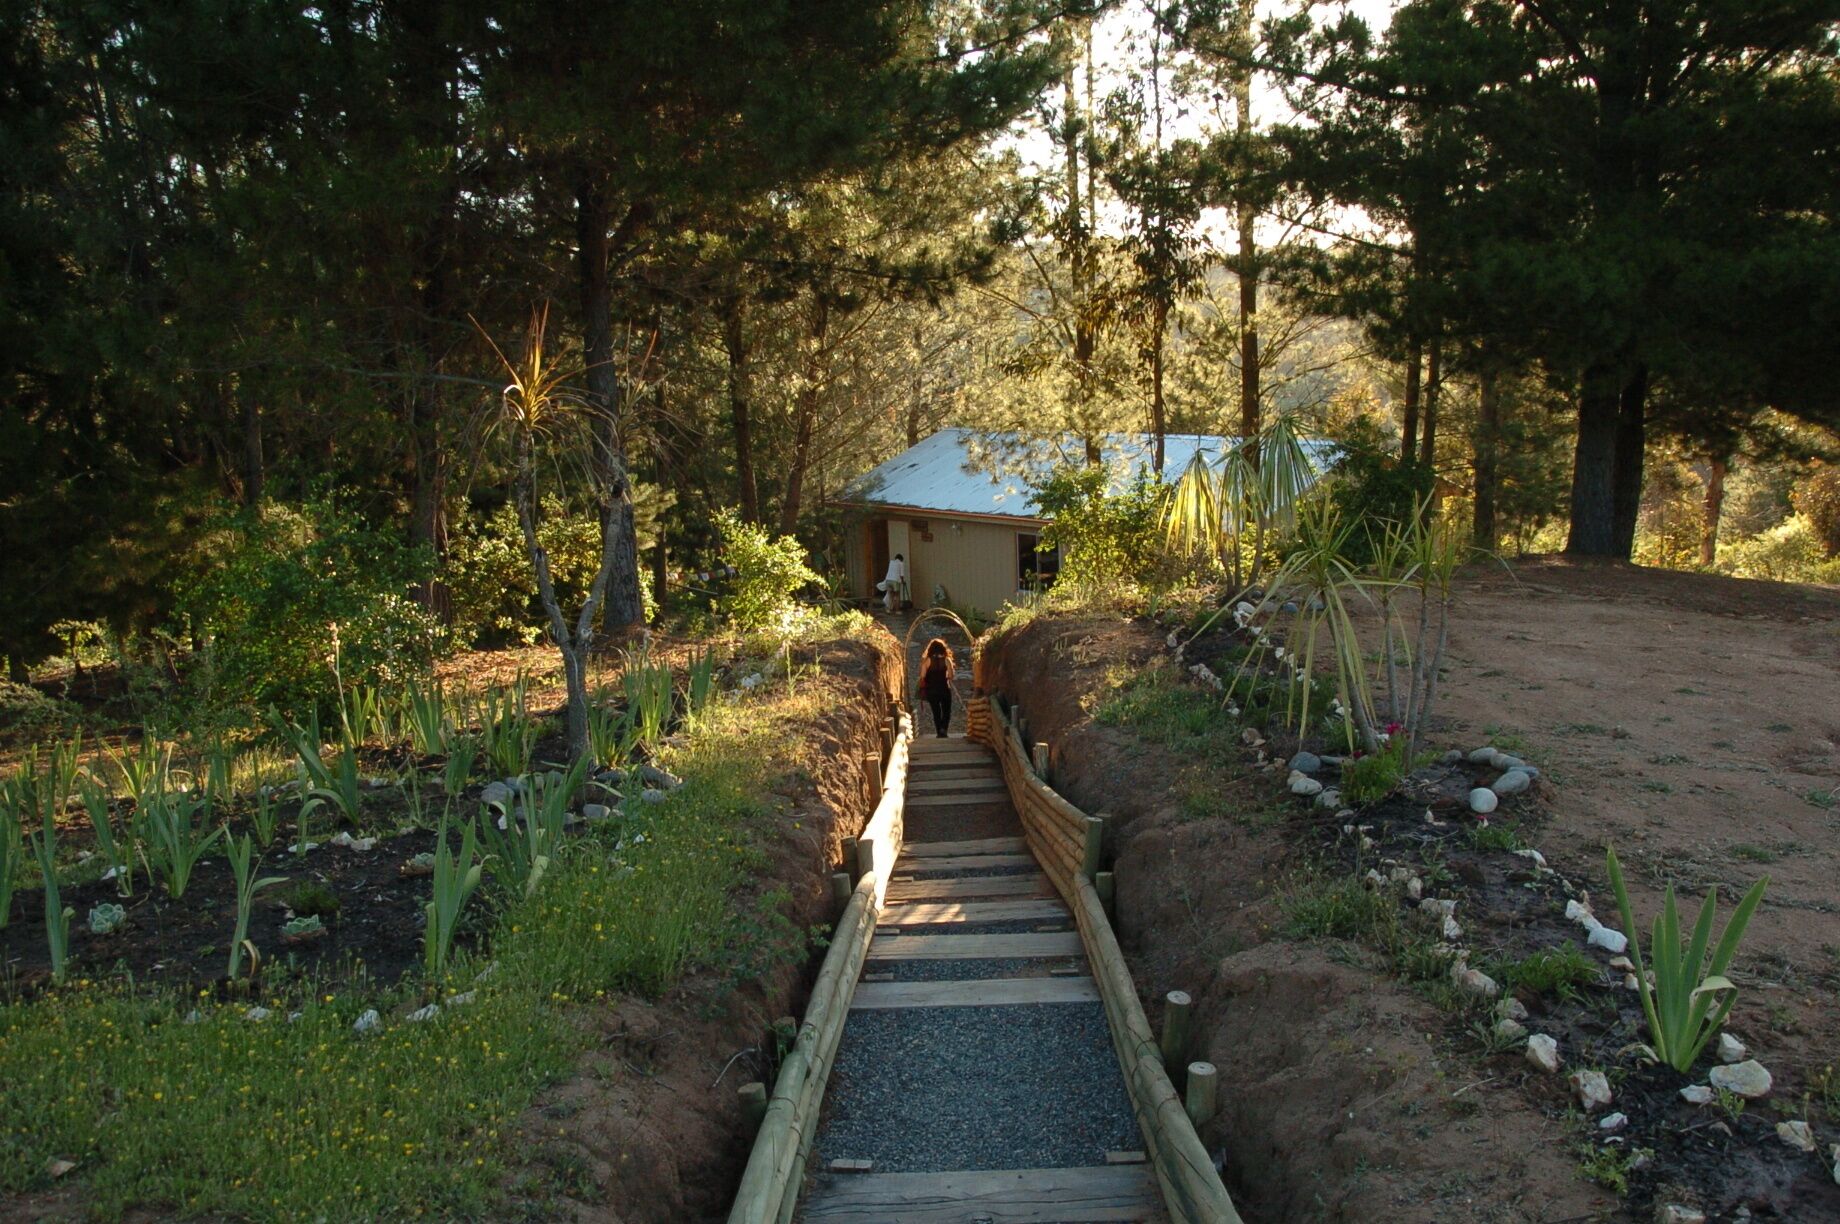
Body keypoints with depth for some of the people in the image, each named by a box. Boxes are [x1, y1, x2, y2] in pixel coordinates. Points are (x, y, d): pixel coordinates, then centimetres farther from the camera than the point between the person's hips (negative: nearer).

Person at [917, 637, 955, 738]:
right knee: (946, 711, 12)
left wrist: (923, 689, 6)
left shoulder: (927, 660, -4)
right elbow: (951, 676, -6)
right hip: (944, 689, 0)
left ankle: (939, 732, 11)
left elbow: (922, 676, -8)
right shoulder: (946, 660, -5)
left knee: (936, 711, 11)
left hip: (931, 690, 0)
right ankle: (943, 728, -9)